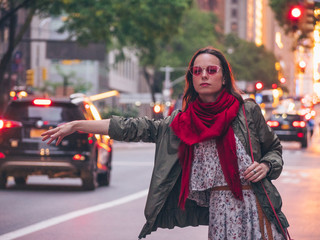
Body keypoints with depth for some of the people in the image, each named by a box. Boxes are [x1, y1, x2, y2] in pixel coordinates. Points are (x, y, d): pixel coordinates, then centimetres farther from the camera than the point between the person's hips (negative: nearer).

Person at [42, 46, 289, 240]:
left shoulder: (248, 111, 2)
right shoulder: (181, 123, 7)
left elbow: (274, 148, 14)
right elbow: (135, 128, 5)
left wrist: (265, 166, -9)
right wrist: (76, 125, 3)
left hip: (255, 207, -1)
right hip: (220, 209, 1)